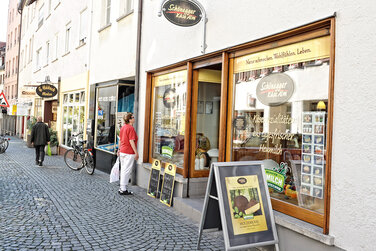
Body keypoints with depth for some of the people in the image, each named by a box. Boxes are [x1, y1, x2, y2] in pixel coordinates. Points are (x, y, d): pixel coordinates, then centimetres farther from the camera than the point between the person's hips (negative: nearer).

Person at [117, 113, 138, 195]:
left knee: (123, 170, 15)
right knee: (126, 171, -3)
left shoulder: (123, 127, 11)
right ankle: (123, 189, 3)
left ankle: (122, 188, 23)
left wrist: (119, 149, 27)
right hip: (129, 153, -9)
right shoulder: (130, 128, -16)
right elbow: (131, 141, -19)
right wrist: (136, 152, -16)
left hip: (122, 151, 9)